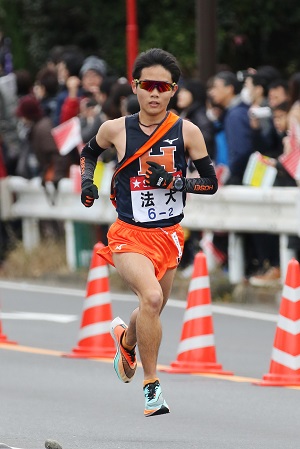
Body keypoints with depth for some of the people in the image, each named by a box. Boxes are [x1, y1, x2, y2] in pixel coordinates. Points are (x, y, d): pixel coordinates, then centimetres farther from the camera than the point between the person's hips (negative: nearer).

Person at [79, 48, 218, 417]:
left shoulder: (187, 132, -5)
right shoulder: (116, 129, -5)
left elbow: (210, 183, -1)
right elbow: (89, 152, 17)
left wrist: (173, 181, -17)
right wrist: (86, 181, 0)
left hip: (168, 235, 3)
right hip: (129, 234, -3)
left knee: (153, 310, 18)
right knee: (151, 297, -27)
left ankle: (126, 338, 55)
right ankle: (151, 385, -15)